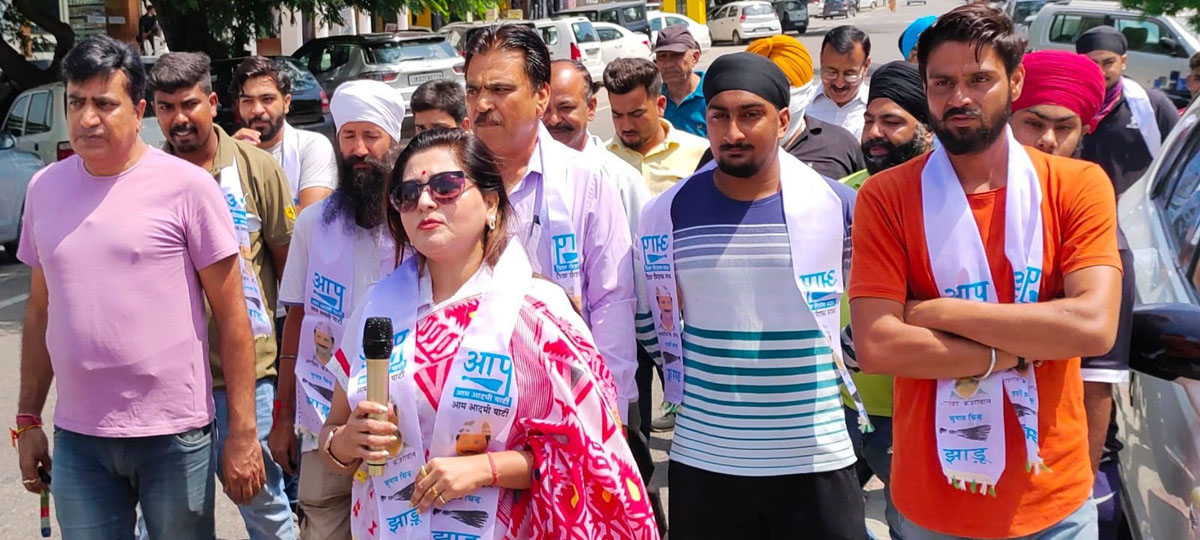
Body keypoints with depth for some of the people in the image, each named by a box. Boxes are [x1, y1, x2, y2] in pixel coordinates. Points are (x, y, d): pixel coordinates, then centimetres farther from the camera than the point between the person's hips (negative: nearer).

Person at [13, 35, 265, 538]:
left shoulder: (186, 186, -8)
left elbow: (232, 317, -7)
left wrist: (242, 433, -9)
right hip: (76, 440, 4)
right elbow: (39, 312, 14)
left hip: (175, 436, -3)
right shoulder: (44, 187, 6)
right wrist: (28, 418, 11)